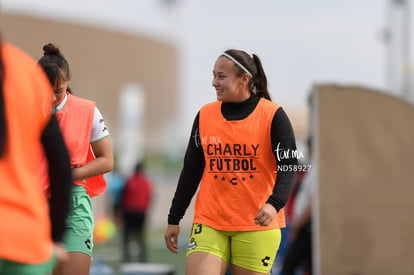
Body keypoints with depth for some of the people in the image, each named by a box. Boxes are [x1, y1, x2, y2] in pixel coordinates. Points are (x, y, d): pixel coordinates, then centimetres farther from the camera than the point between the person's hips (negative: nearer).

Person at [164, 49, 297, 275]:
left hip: (256, 225, -3)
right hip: (209, 224, 3)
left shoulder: (272, 115, -4)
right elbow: (191, 170, 13)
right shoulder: (205, 115, 7)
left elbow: (288, 167, -8)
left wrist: (274, 204, -27)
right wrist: (174, 219, 12)